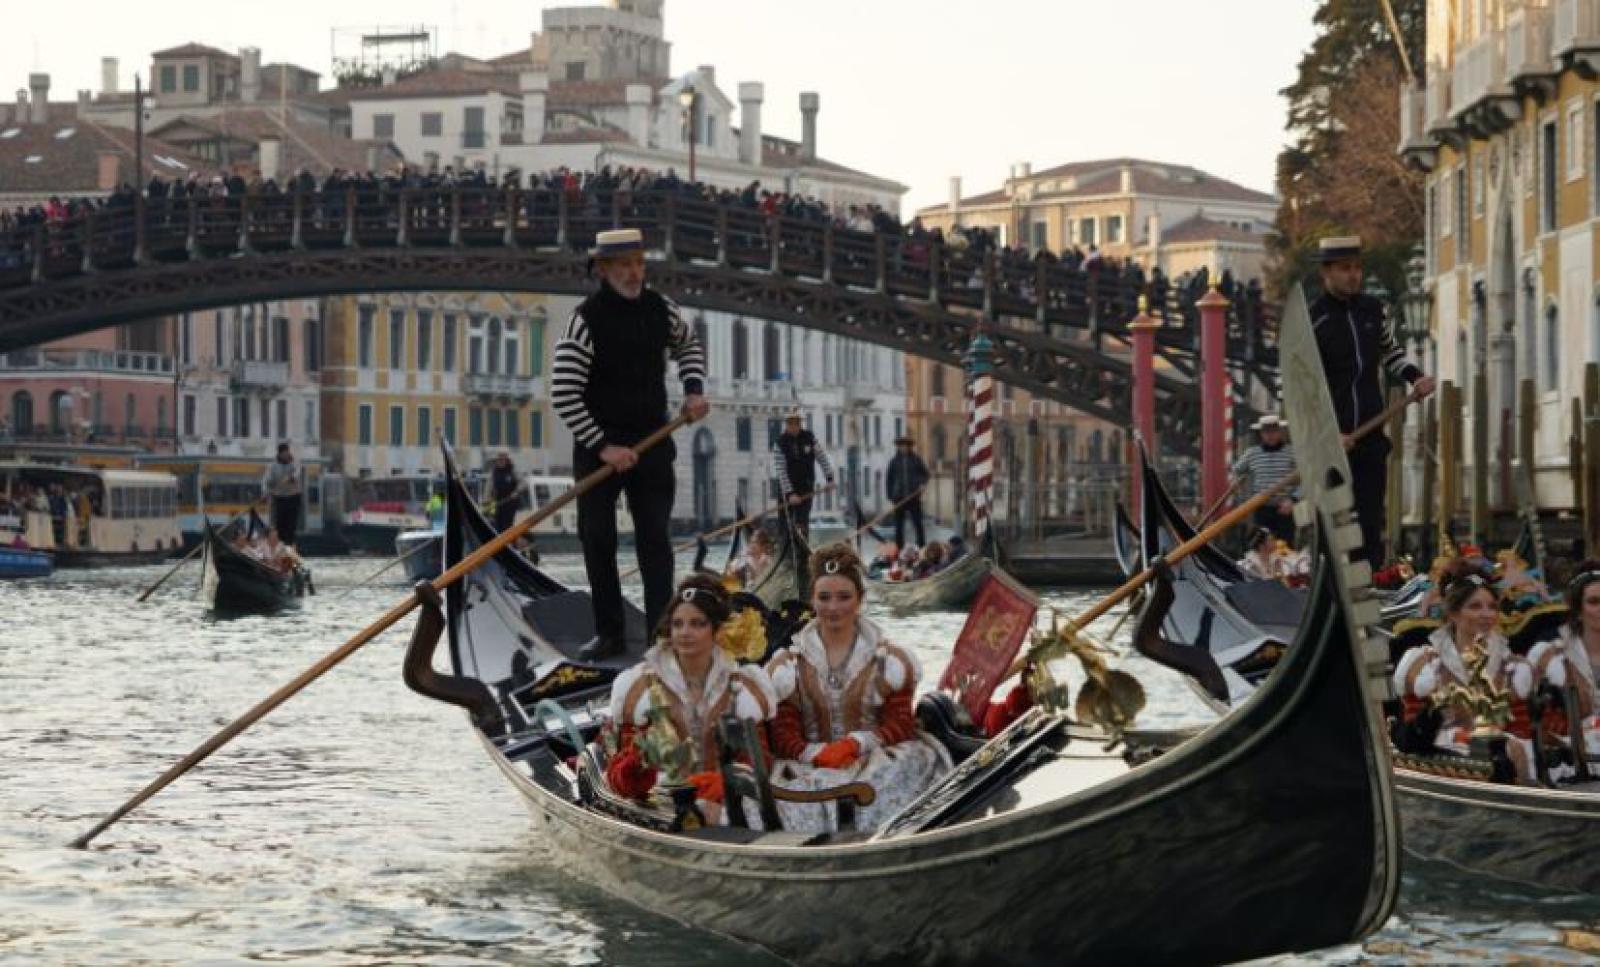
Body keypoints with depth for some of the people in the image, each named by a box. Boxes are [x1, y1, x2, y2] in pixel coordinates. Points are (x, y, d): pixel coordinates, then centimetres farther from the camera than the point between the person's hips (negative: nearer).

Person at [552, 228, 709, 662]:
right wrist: (602, 447, -18)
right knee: (598, 540, 2)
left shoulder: (660, 308, 1)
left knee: (654, 538, -1)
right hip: (598, 447, -3)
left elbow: (688, 345, 25)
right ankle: (608, 633, 12)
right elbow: (563, 396, -16)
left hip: (652, 442, 3)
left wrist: (695, 390, 8)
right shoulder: (586, 320, -14)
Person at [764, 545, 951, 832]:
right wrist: (818, 753, -16)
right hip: (811, 765, 0)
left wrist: (858, 743, -15)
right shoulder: (789, 666, 13)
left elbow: (901, 725, 4)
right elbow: (783, 734, 5)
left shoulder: (889, 660, 11)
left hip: (877, 759, 0)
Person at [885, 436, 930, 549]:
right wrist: (890, 496, 3)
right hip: (899, 497, 1)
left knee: (918, 523, -4)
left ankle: (922, 546, 1)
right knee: (899, 524, 4)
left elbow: (925, 474, 12)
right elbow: (888, 479, 10)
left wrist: (922, 483, -9)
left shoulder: (916, 460, 4)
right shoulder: (894, 461, 6)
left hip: (913, 497, -1)